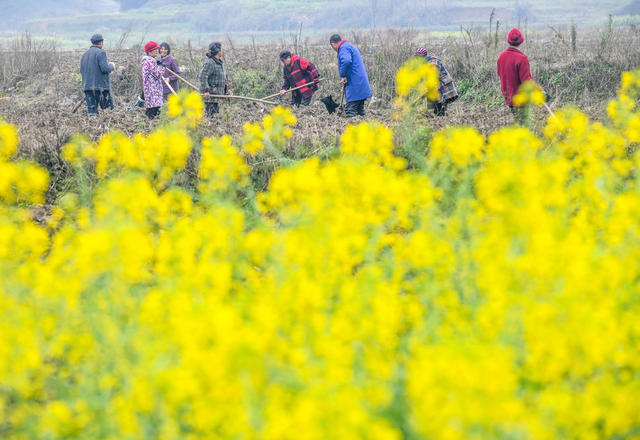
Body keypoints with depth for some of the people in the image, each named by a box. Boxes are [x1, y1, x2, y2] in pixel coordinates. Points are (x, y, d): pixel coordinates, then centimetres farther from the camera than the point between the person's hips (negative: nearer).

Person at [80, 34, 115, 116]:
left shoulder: (84, 55, 15)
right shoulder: (101, 53, -7)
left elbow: (81, 71, 18)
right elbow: (105, 68, -17)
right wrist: (112, 67, 3)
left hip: (87, 87, 6)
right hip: (101, 86, -6)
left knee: (91, 111, 4)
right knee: (108, 110, -2)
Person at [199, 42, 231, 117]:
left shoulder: (220, 63, 18)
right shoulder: (209, 63, -13)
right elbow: (203, 76, -22)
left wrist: (227, 89, 19)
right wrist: (205, 91, -27)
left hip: (219, 95, 9)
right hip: (210, 96, -9)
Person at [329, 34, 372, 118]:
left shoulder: (343, 48, -9)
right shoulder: (350, 46, 24)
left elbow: (346, 61, -31)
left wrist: (343, 75, -18)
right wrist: (345, 85, 29)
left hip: (354, 86, -10)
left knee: (350, 111, -11)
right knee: (360, 111, 12)